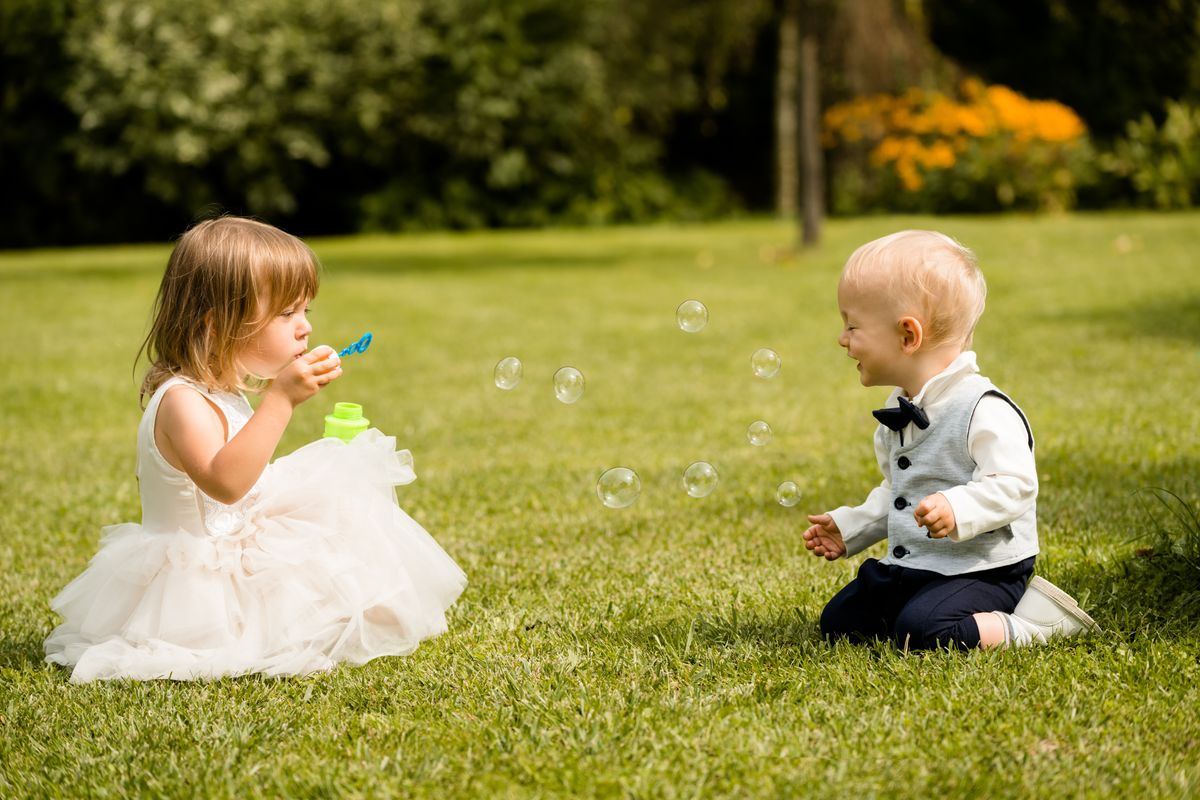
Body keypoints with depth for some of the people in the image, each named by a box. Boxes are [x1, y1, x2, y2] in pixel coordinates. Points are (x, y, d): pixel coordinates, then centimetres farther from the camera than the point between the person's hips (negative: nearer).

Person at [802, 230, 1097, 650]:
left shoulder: (983, 411, -18)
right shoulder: (898, 411, 12)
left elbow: (1013, 485, -26)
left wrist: (958, 509, -41)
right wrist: (850, 526, 19)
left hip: (980, 568, -10)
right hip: (908, 568, 10)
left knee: (921, 630, -31)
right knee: (837, 621, 7)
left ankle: (1033, 621, -11)